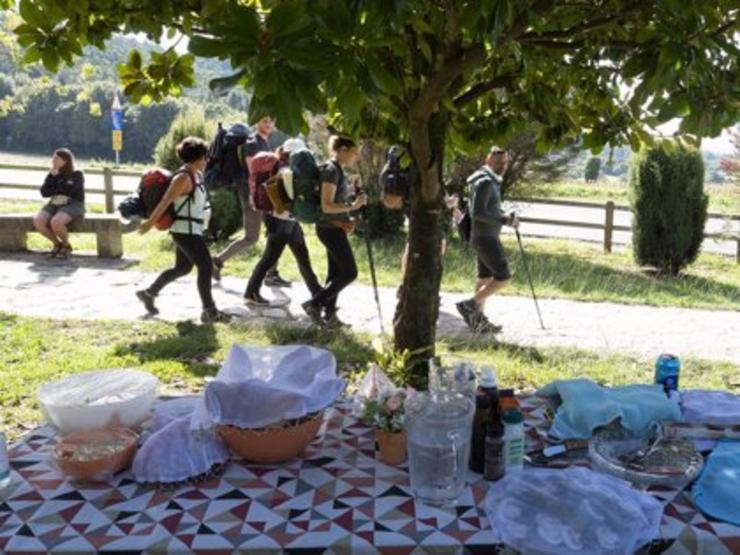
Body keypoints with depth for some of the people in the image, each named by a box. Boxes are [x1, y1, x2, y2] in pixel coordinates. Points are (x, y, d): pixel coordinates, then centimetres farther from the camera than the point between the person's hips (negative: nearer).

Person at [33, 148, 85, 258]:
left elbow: (71, 191, -16)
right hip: (54, 205, 5)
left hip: (73, 205, -5)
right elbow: (44, 192, 0)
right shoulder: (52, 174, 10)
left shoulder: (77, 174, -2)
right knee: (37, 221, -23)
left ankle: (66, 245, -6)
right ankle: (57, 244, 0)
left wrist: (55, 189, -4)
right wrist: (52, 176, -8)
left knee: (55, 222, -35)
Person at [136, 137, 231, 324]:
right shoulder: (184, 177, -18)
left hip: (191, 231, 10)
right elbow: (165, 201, -20)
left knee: (182, 268, 19)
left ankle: (149, 293, 33)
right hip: (185, 231, -10)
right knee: (206, 266, -8)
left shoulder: (196, 175, 11)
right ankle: (209, 311, -1)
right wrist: (150, 223, -20)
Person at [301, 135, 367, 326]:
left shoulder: (338, 170, 11)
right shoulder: (331, 170, -17)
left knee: (335, 272, 13)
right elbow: (326, 206, -23)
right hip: (331, 228, -9)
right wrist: (353, 206, -24)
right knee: (349, 272, -5)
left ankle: (329, 313, 20)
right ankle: (314, 303, 0)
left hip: (335, 228, 9)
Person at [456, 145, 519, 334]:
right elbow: (477, 213, -23)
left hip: (488, 236, 10)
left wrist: (507, 217, 6)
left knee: (486, 278, 13)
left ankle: (478, 319, 19)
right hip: (485, 238, -10)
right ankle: (469, 305, -3)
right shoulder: (485, 182, -17)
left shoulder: (491, 181, 15)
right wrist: (505, 220, -21)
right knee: (503, 278, -8)